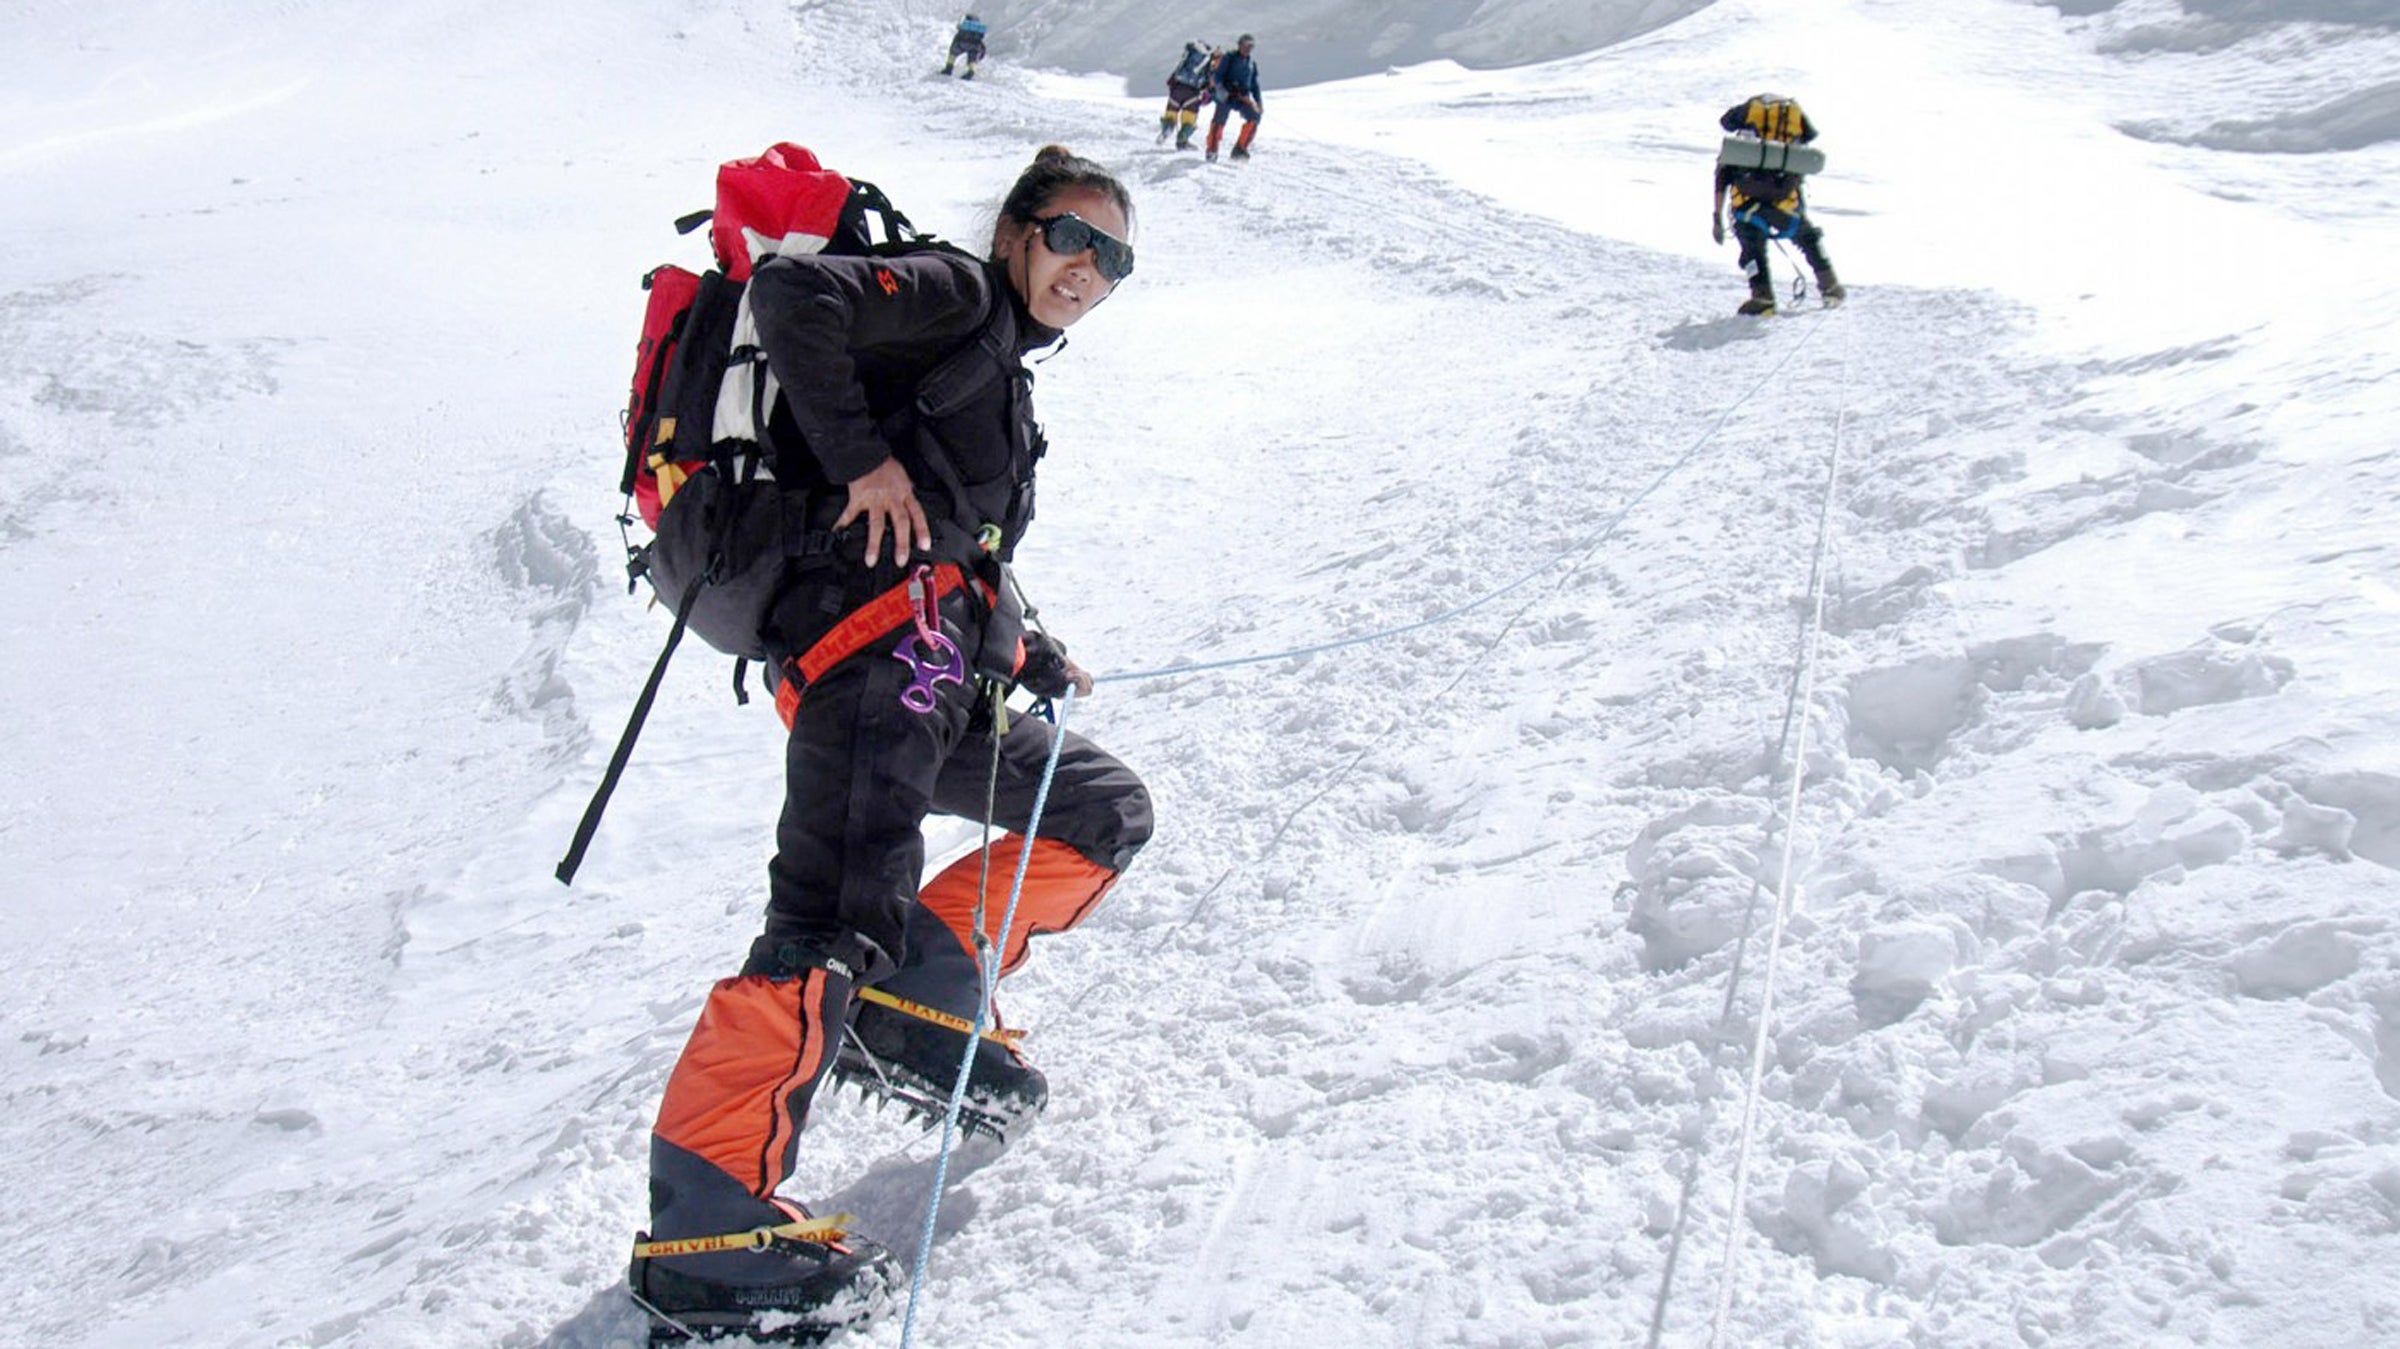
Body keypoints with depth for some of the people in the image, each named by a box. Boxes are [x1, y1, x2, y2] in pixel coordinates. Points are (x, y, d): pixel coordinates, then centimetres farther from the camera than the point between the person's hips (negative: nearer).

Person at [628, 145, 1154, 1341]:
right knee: (838, 920, -21)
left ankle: (917, 1000, 8)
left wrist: (1029, 658, 29)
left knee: (1105, 811, 15)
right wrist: (859, 456, -11)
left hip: (946, 676, 10)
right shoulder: (954, 296, 7)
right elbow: (790, 296, -11)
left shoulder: (1001, 374, 33)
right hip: (876, 627, -10)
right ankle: (705, 1223, -21)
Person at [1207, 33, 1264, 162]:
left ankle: (1240, 148, -13)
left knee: (1255, 116, -18)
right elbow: (1218, 75, -1)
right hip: (1227, 95, -4)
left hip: (1243, 97, 4)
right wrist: (1220, 89, -19)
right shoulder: (1230, 58, 4)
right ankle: (1212, 150, -3)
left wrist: (1259, 102, 17)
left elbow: (1254, 84, 25)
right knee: (1219, 120, -19)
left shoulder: (1252, 62, 19)